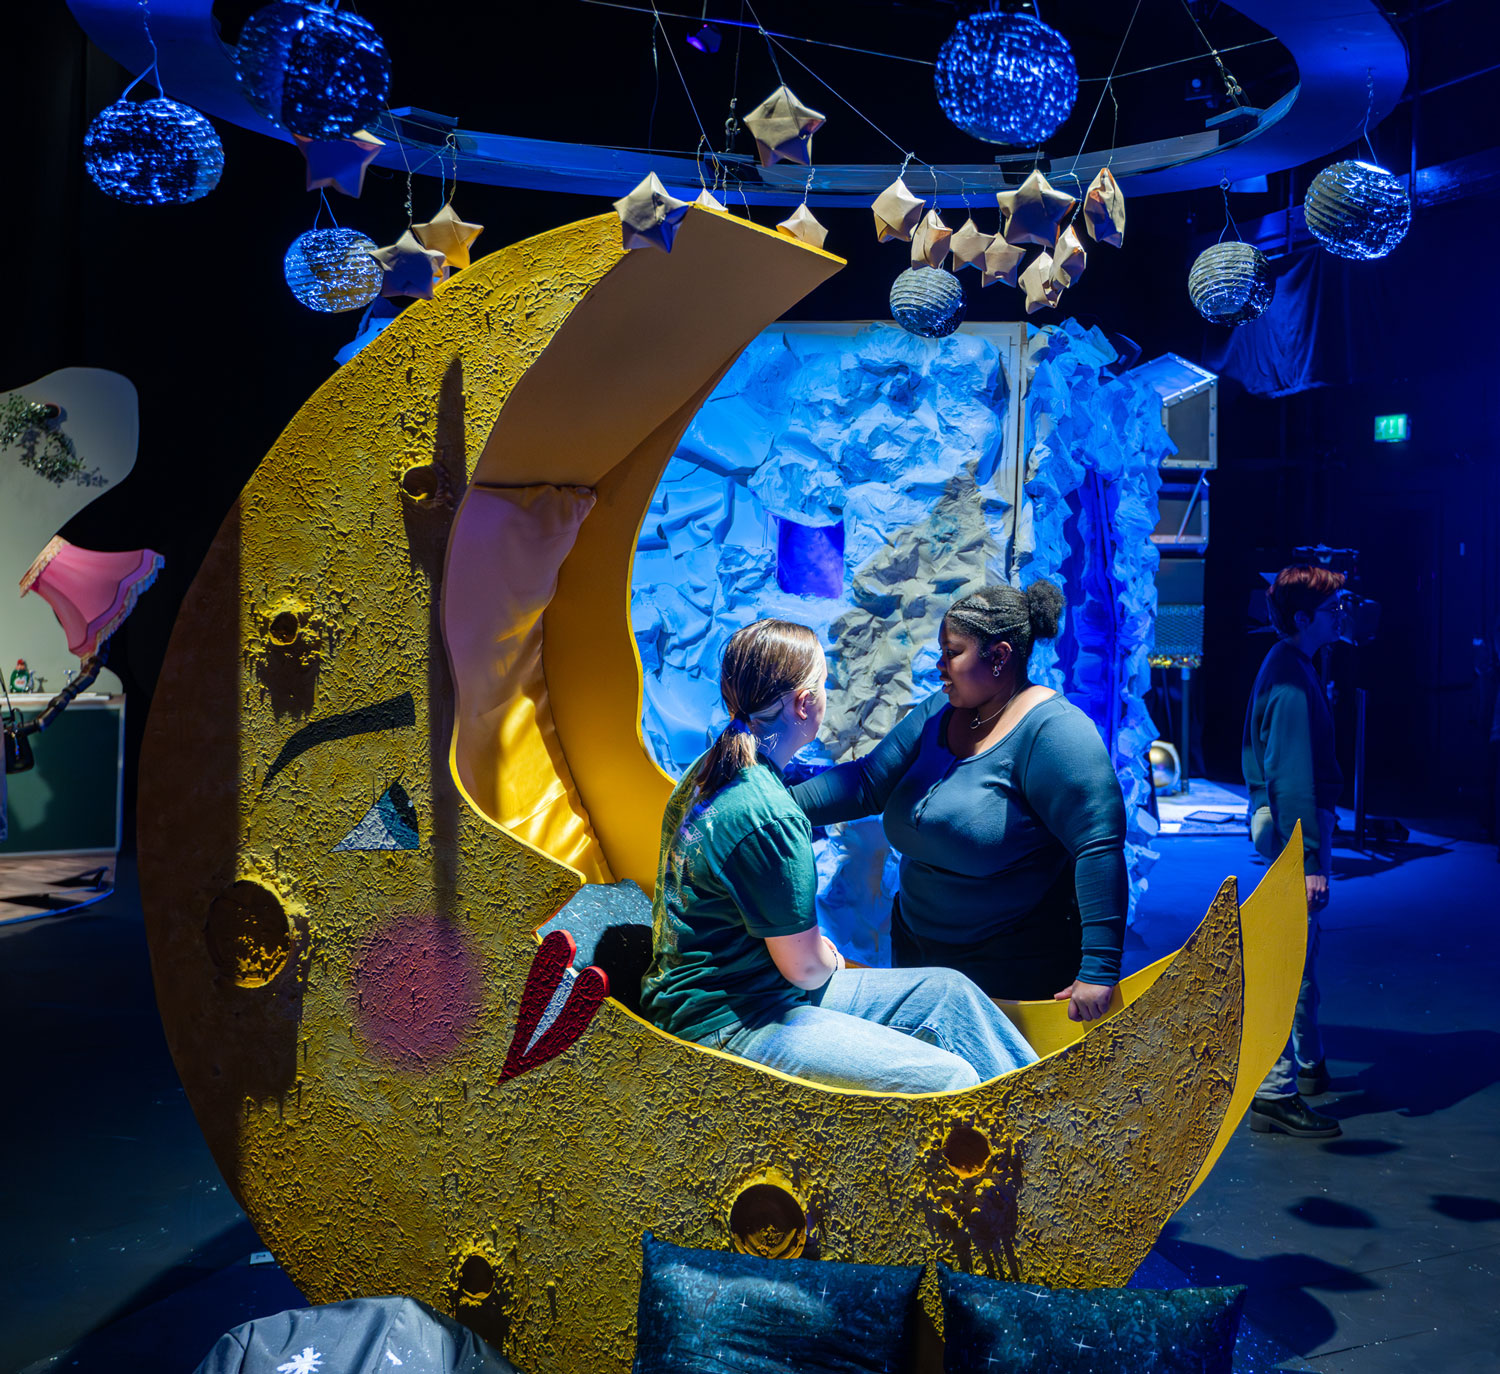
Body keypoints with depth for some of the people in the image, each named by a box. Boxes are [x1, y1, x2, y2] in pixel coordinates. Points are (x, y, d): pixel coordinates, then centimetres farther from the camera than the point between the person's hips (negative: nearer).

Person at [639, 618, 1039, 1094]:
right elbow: (806, 968, -17)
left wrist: (812, 946, 13)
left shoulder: (707, 772, 5)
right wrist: (833, 961, 5)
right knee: (947, 1080, -20)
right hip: (726, 1026, -10)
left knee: (948, 990, 8)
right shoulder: (768, 814, -25)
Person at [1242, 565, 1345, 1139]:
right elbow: (1292, 775, -25)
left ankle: (1309, 1064, 36)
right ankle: (1274, 1093, -4)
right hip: (1295, 825, -11)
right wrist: (1308, 860, -27)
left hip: (1280, 818, 11)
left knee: (1301, 950, 21)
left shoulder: (1288, 666, 14)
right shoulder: (1291, 677, -19)